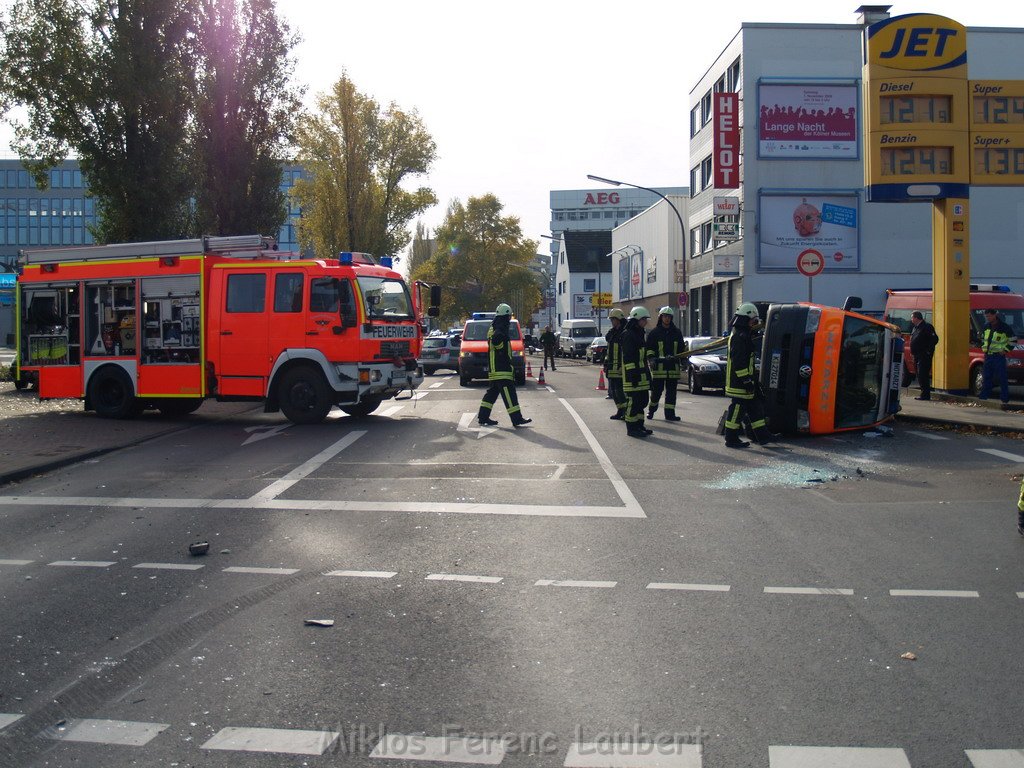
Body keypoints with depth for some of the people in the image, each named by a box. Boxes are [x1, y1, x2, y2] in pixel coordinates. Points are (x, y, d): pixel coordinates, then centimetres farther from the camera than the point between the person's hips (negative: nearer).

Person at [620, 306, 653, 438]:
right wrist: (633, 374, -23)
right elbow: (628, 357, -19)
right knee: (633, 401, -6)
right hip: (632, 374, -10)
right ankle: (632, 428, 0)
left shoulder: (640, 333, 19)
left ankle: (639, 425, 22)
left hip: (641, 374, 10)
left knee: (643, 400, 13)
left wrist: (647, 374, 25)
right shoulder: (628, 335, -13)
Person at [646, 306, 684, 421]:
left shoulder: (677, 332, 14)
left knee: (671, 391, 2)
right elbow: (649, 348, 2)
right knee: (656, 390, 1)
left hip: (673, 366, 3)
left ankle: (670, 414, 5)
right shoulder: (654, 333, 4)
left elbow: (681, 348, 22)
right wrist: (651, 358, -12)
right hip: (659, 365, -3)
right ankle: (651, 410, 22)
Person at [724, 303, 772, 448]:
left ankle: (762, 436, 19)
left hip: (744, 381, 11)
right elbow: (738, 362, -23)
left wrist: (749, 380, 26)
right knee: (738, 408, -4)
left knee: (755, 406, 14)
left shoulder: (741, 335, 18)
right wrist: (747, 380, -23)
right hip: (740, 382, -11)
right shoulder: (739, 337, -17)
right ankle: (731, 439, 2)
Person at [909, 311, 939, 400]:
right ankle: (924, 394, 17)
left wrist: (928, 350, -17)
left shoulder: (927, 327, -10)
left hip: (924, 356, -10)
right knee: (920, 375, 11)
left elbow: (935, 339, -17)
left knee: (922, 375, -12)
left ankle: (925, 395, -11)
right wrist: (913, 351, 16)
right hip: (917, 355, 10)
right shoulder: (915, 328, 18)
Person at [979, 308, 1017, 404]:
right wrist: (984, 348, 15)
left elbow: (1013, 340, -3)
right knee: (986, 377, 8)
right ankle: (983, 396, 14)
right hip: (988, 356, 6)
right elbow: (983, 338, 28)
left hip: (999, 356, -6)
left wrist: (1005, 350, -8)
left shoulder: (1005, 328, -8)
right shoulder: (986, 327, 11)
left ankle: (1005, 398, -2)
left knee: (1002, 378, -5)